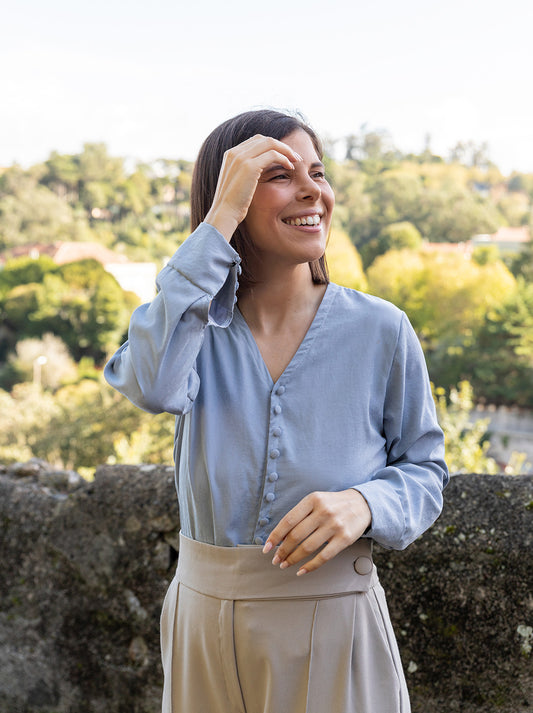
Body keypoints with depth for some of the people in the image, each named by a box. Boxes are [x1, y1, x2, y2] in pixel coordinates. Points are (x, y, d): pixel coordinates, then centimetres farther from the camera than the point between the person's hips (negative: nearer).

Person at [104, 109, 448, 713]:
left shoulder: (381, 331, -8)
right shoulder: (198, 323, -6)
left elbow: (425, 468, 1)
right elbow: (153, 386, -29)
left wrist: (365, 504, -23)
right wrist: (220, 218, -27)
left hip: (335, 623, -1)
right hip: (204, 615, 2)